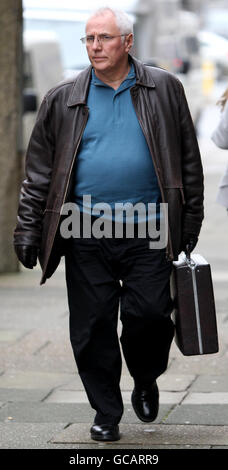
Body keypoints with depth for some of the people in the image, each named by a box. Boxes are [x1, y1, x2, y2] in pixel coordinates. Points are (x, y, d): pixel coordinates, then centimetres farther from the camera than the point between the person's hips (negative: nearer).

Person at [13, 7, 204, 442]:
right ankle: (106, 412, 16)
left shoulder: (163, 90, 7)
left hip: (148, 232, -1)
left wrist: (190, 222, 5)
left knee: (149, 313, -7)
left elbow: (188, 161, 9)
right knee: (92, 326, 2)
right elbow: (39, 171, 10)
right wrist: (28, 228, 2)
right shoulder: (63, 100, 8)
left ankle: (146, 381, 24)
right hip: (86, 234, 1)